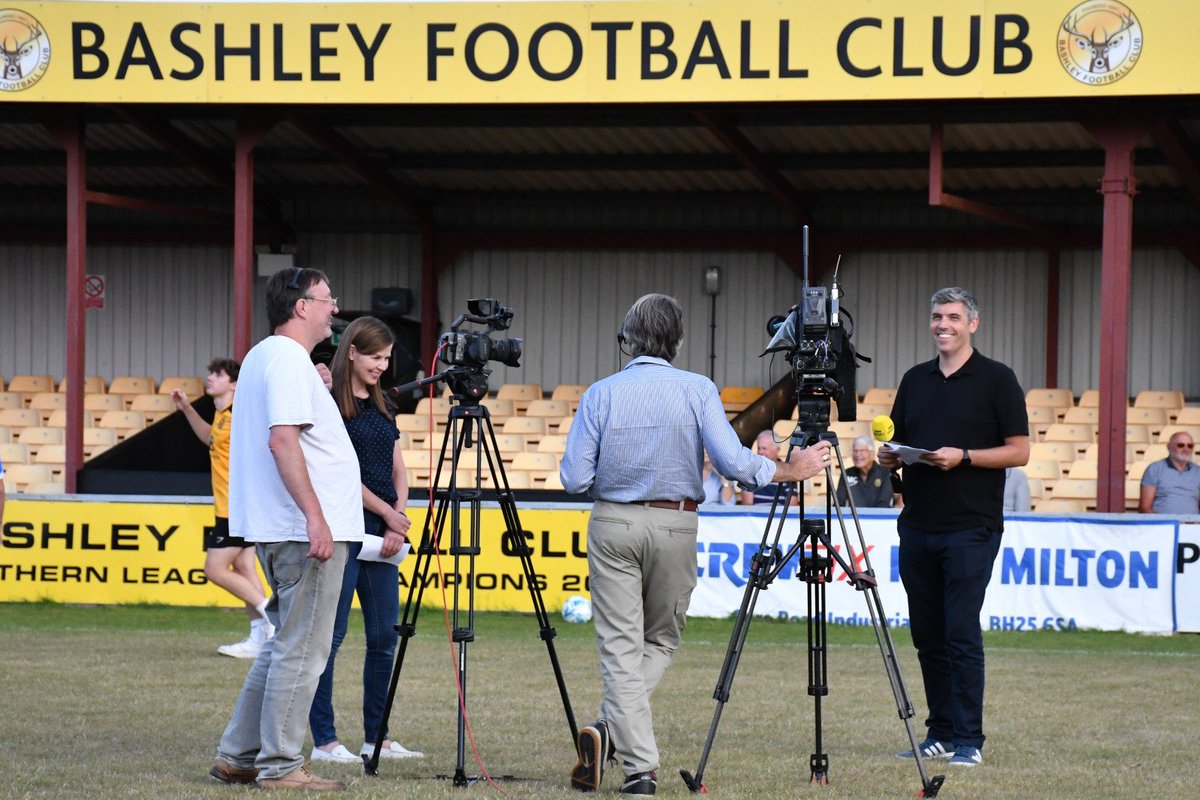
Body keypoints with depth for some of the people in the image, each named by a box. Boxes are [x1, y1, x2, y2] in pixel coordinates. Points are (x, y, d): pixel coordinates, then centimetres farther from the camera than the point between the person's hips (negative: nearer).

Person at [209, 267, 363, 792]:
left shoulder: (261, 356, 18)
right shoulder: (288, 359, -13)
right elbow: (282, 439, -22)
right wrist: (315, 517, -25)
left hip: (275, 530, 10)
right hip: (305, 530, -10)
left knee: (286, 645, 16)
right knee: (301, 651, -6)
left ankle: (238, 755, 18)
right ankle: (280, 766, -3)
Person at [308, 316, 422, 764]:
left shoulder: (381, 408, 16)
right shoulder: (330, 404, -7)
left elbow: (398, 471, 14)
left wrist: (397, 524, -1)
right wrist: (388, 513, -10)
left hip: (382, 535, 8)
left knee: (385, 636, 7)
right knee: (330, 635, -5)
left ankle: (377, 737, 13)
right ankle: (324, 740, -3)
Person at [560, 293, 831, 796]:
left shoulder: (601, 394, -4)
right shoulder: (698, 390, -6)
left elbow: (575, 478, -5)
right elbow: (732, 461, -14)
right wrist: (790, 470, 1)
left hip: (613, 524, 0)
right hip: (675, 526, 0)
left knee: (620, 644, 2)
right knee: (660, 640, 16)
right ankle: (614, 731, -4)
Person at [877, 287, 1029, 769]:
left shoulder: (997, 380, -1)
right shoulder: (915, 381, 15)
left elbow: (1019, 451, -5)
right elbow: (896, 445, 20)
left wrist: (963, 456, -16)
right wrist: (888, 456, -3)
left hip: (970, 527, -6)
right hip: (918, 526, 6)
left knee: (961, 634, -9)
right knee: (927, 635, 7)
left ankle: (969, 741, -5)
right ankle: (940, 734, 14)